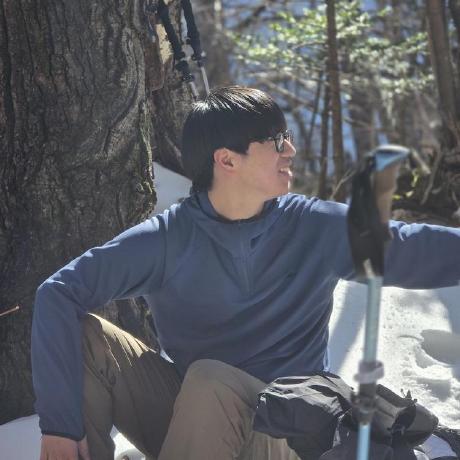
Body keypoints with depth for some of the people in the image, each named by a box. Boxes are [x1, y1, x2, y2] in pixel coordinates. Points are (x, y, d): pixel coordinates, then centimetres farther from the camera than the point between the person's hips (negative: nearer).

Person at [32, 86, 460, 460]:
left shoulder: (320, 231, -5)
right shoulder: (167, 238, -9)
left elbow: (424, 251, -2)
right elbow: (58, 292, -16)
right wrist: (59, 421, -26)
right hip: (181, 415, 1)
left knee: (211, 380, -34)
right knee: (83, 336, -19)